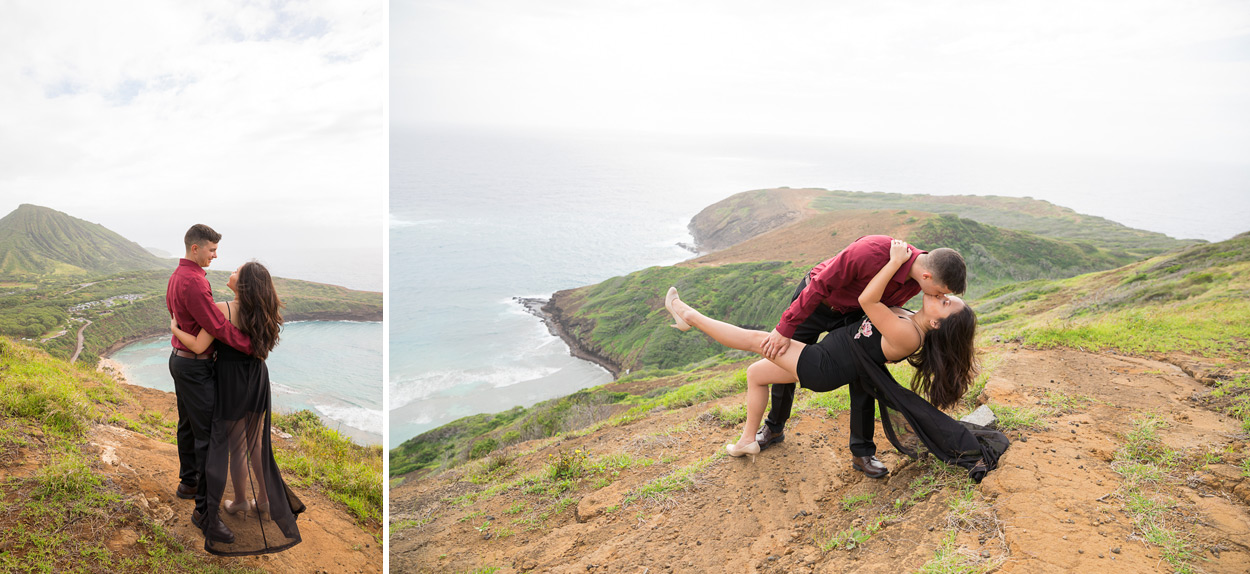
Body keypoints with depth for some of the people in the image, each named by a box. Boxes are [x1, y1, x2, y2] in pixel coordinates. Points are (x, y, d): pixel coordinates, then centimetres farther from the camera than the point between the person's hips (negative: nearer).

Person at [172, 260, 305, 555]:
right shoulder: (262, 312, -4)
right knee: (257, 443, 18)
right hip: (259, 381, 5)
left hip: (232, 385, -5)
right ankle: (264, 500, 27)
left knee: (236, 446, 12)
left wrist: (174, 328, -6)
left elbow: (198, 346, -23)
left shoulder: (223, 309, -21)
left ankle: (240, 503, 25)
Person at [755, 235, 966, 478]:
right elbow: (821, 284, -32)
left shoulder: (917, 280, -19)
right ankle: (774, 429, 33)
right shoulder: (872, 251, -41)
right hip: (813, 301, -4)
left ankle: (862, 453, 5)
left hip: (850, 313, 4)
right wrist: (785, 329, -27)